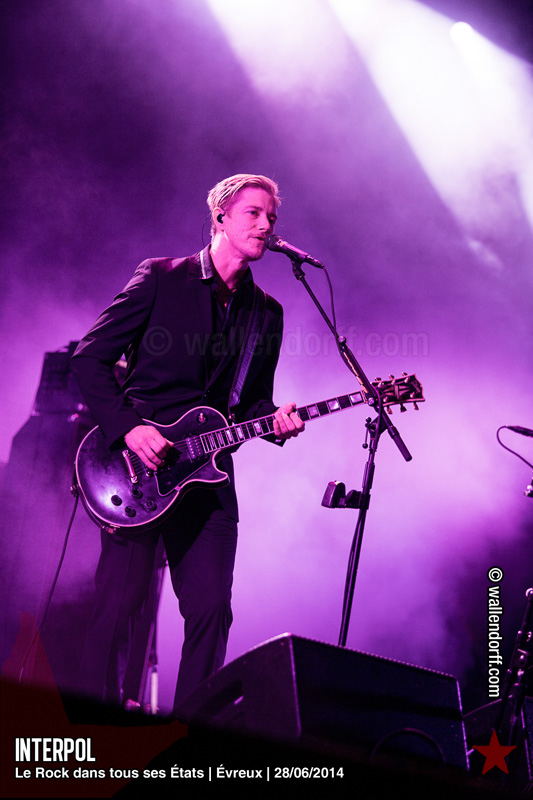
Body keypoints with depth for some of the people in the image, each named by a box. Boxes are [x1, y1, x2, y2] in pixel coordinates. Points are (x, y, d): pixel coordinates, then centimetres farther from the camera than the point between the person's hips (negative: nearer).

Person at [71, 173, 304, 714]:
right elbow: (89, 358, -3)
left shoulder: (268, 313, 14)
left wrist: (275, 420, -5)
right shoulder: (160, 277, 1)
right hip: (137, 466, -4)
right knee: (119, 605, -5)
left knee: (211, 609, -1)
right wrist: (129, 428, -16)